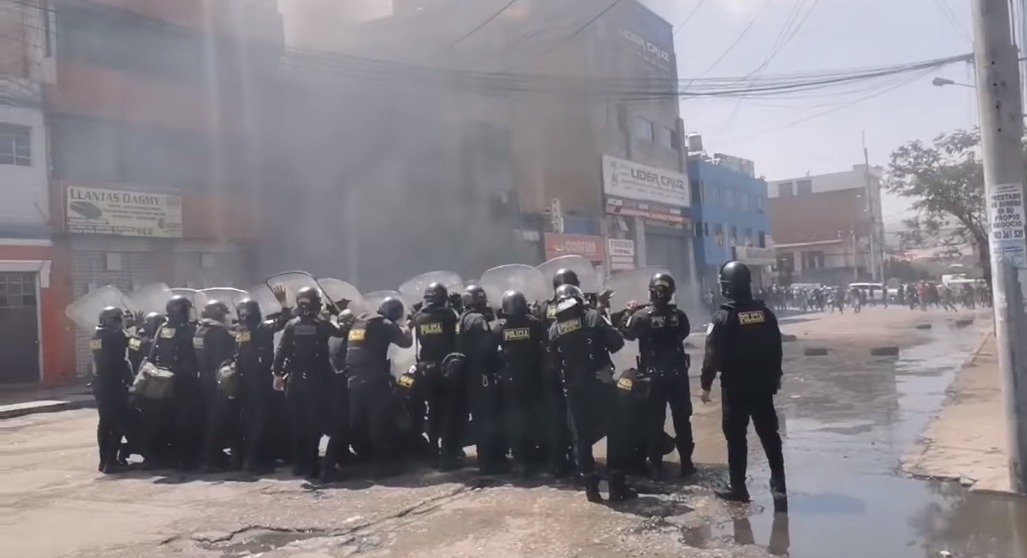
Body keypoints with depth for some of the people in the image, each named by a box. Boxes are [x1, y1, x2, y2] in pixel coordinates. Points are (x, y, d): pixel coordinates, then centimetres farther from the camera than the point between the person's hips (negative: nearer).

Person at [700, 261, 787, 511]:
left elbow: (713, 356, -14)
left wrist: (706, 384, -5)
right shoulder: (765, 313, 3)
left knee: (736, 436, 5)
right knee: (770, 435, 10)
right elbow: (776, 348, 10)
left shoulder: (723, 317, -13)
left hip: (735, 387, -5)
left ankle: (738, 487, 11)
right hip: (763, 384, 5)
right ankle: (779, 486, 9)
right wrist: (775, 377, 20)